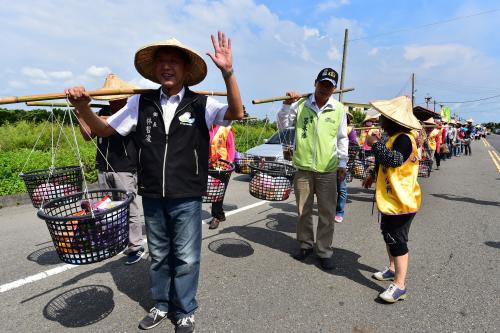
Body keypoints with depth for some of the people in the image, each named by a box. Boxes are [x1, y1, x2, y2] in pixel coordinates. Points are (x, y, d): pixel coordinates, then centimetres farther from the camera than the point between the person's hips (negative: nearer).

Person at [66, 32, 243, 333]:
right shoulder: (141, 103, 3)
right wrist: (83, 108, -9)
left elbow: (236, 113, -20)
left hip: (187, 198, -3)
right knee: (159, 255, 20)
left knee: (186, 258, 10)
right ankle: (162, 305, 41)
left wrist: (228, 72, -32)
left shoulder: (201, 104, -6)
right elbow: (105, 129, 9)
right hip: (152, 196, 3)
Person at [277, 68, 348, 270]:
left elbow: (342, 139, 9)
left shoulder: (339, 109, 4)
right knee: (303, 211, 12)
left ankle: (324, 252, 20)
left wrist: (342, 164, 6)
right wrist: (287, 104, -10)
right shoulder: (301, 104, 2)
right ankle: (305, 245, 31)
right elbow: (283, 125, 3)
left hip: (328, 170, 0)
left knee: (327, 213, 5)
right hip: (303, 168, 0)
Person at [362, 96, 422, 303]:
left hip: (401, 202, -11)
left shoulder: (404, 139, -20)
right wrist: (373, 176, 21)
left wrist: (375, 143, -26)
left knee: (397, 241, -4)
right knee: (388, 234, 22)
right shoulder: (394, 138, 13)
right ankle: (393, 269, 39)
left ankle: (400, 285, 8)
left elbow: (393, 160, -35)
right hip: (390, 200, 11)